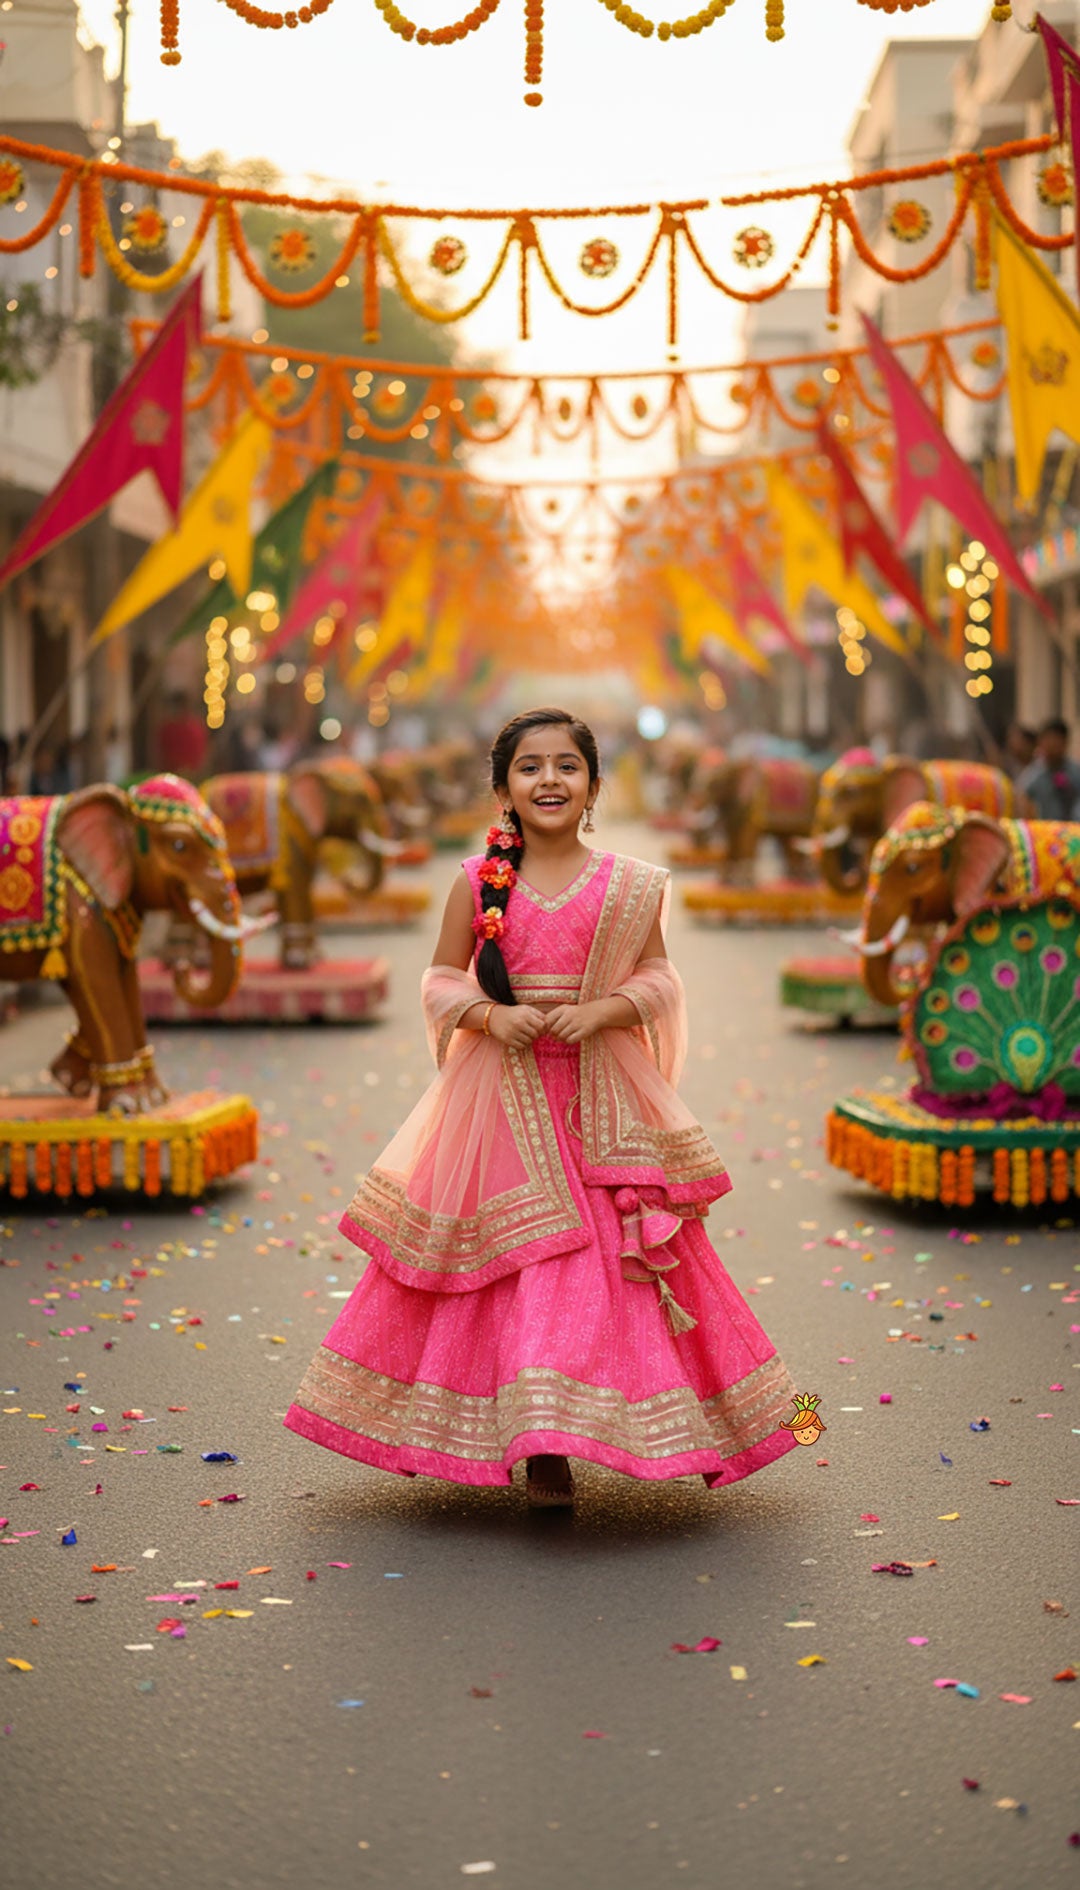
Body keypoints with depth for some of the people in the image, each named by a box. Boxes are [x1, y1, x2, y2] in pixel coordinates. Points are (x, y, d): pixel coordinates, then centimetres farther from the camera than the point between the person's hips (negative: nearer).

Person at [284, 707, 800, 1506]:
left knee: (610, 1254, -4)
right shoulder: (478, 883, 2)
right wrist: (490, 1015, -11)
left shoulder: (629, 886, 2)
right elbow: (441, 979, 7)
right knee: (510, 1259, 0)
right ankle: (535, 1443, 11)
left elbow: (659, 982, 4)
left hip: (602, 1098, 0)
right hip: (502, 1093, 0)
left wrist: (599, 1011, -13)